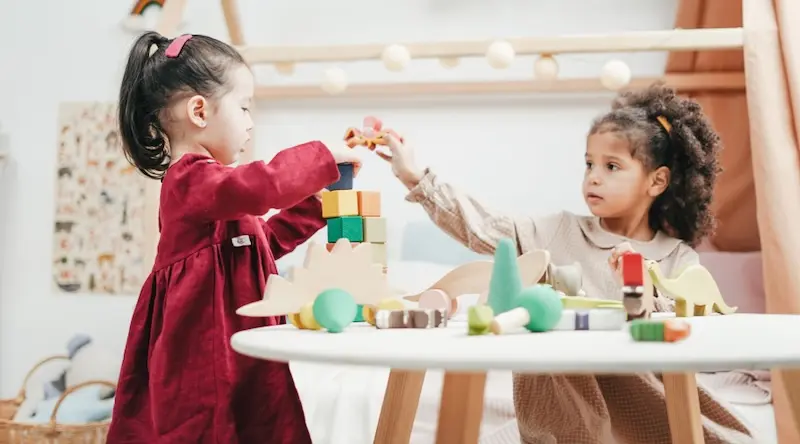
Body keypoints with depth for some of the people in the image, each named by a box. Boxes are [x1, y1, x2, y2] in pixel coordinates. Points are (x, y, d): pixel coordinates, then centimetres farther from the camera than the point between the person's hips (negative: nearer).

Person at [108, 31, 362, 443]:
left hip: (223, 352, 11)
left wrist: (313, 203, 21)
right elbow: (261, 186, -33)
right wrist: (325, 156, -18)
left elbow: (263, 240, 28)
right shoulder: (191, 177, -15)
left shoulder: (205, 186, 20)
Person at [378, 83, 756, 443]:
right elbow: (484, 228, -1)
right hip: (565, 392, 0)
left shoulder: (680, 259, 4)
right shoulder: (559, 233, 6)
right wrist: (416, 178, -6)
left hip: (645, 391, 1)